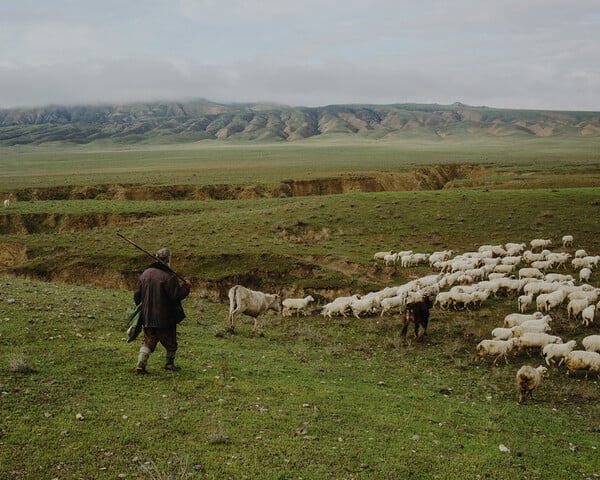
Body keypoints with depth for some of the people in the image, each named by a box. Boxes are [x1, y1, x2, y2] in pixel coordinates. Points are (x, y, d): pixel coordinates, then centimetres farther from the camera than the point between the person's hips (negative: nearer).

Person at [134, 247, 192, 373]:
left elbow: (137, 295, 8)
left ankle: (141, 364, -1)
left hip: (148, 317, 5)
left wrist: (142, 307, 24)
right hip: (166, 318, -5)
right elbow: (176, 295, -19)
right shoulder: (169, 276, -17)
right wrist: (186, 286, -5)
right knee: (170, 342, 14)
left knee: (148, 341, 11)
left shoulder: (145, 274, 4)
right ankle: (170, 363, 24)